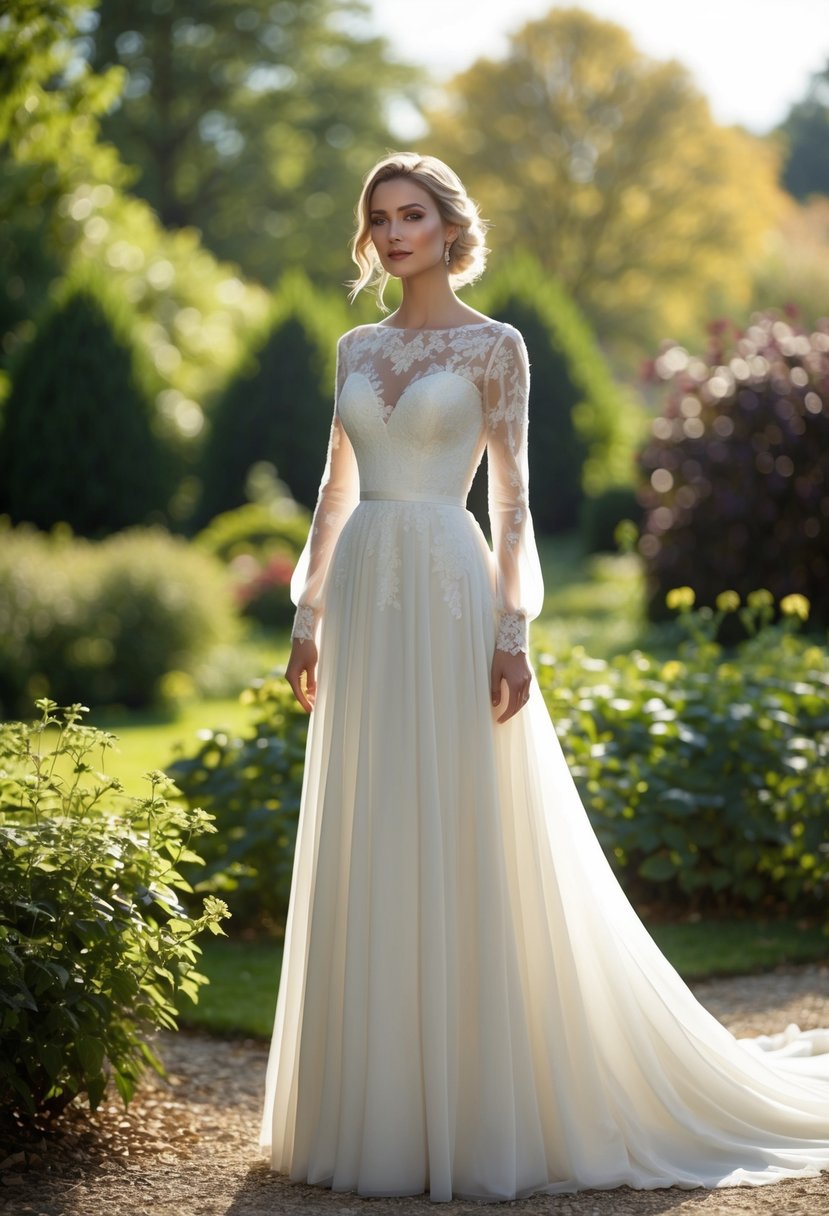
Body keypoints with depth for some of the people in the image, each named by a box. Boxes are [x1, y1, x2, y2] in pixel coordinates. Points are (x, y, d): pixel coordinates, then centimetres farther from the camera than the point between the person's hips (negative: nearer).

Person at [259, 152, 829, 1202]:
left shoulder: (494, 346, 0)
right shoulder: (356, 347, 14)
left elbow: (511, 499, -4)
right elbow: (335, 492, 16)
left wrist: (513, 633, -12)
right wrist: (307, 617, 11)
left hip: (450, 598, -5)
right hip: (364, 600, 5)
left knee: (462, 849, -4)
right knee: (362, 858, 6)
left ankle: (477, 1108, 4)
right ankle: (378, 1103, 14)